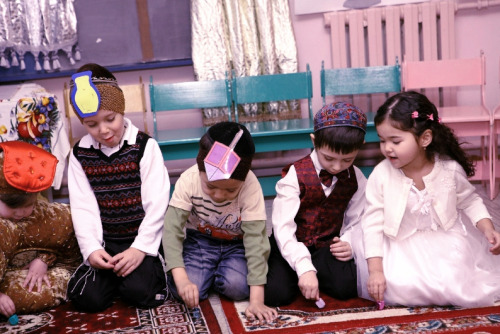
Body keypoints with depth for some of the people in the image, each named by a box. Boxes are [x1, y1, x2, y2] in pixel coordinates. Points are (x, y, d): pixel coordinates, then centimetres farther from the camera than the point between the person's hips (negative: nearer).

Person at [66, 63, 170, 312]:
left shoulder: (144, 146, -9)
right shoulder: (80, 154, 1)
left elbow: (157, 203, -12)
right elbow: (83, 207, -2)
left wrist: (141, 247, -18)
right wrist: (91, 248, -15)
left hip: (143, 239, -3)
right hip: (106, 241, 3)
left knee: (139, 292, -23)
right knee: (87, 298, -13)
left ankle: (156, 266, 9)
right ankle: (115, 272, 16)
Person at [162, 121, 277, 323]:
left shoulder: (251, 187, -28)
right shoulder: (188, 181, -25)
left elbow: (255, 240, -28)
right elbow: (172, 230, -25)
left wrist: (256, 300, -33)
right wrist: (181, 279, -38)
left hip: (236, 245, 0)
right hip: (200, 241, 1)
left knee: (238, 287, -27)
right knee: (183, 290, -23)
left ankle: (219, 273, 7)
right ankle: (206, 273, 11)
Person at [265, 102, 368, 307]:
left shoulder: (356, 179, -2)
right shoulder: (295, 176, -16)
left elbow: (355, 222, 6)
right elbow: (283, 228, -22)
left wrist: (348, 243, -18)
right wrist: (304, 269, -33)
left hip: (327, 247, 3)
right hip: (292, 248, -3)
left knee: (346, 287, -23)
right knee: (275, 294, -23)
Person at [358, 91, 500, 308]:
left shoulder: (450, 169, -14)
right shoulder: (381, 175, -17)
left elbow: (470, 202, 5)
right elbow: (373, 224, -14)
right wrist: (375, 270, -19)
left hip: (446, 241, 1)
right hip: (401, 248, 0)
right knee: (397, 287, -22)